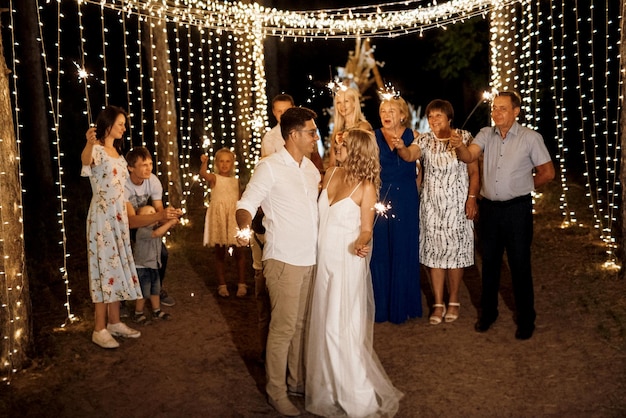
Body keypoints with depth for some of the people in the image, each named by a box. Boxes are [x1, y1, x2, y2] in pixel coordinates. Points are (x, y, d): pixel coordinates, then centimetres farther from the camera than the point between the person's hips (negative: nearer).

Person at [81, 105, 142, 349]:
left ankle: (115, 323, 20)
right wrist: (89, 144, -59)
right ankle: (99, 330, 2)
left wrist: (128, 213, 22)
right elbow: (85, 160, -38)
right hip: (102, 216, -8)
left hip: (119, 215, 8)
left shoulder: (117, 152, 15)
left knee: (117, 266, 11)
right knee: (105, 267, -6)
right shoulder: (96, 150, -11)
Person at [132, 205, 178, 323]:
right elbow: (156, 233, -36)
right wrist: (170, 222, -33)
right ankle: (138, 313, 17)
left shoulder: (156, 226, 7)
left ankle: (157, 311, 29)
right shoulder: (142, 231, -22)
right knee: (143, 293, 1)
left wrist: (173, 219, -17)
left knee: (156, 290, 17)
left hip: (154, 266, 8)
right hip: (142, 267, -8)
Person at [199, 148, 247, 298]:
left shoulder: (236, 181, 12)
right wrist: (204, 162, -41)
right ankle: (222, 284, 16)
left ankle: (242, 284, 11)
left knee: (238, 252, 1)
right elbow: (203, 174, -22)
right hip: (218, 218, -2)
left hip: (234, 218, 3)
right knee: (220, 253, 5)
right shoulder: (214, 178, 0)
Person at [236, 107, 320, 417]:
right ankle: (276, 391, 17)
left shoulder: (310, 167, 11)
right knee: (283, 327, 0)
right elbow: (246, 204, -14)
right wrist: (244, 226, -34)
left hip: (310, 259, 7)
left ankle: (297, 380, 32)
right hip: (284, 260, -7)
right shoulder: (269, 167, -11)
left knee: (302, 323, 16)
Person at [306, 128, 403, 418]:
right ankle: (328, 387, 32)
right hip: (322, 259, 6)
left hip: (347, 262, -6)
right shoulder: (331, 174, 4)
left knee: (341, 329, -3)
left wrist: (360, 245, -31)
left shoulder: (366, 187, -13)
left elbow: (366, 230, -11)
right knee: (322, 325, 14)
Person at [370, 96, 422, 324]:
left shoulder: (412, 136, -1)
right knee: (380, 251, 5)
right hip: (380, 196, 1)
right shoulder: (374, 136, 4)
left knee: (403, 251, 6)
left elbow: (409, 157, -22)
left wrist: (401, 146, -43)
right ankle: (380, 305, 19)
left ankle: (402, 305, 21)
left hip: (405, 199, -1)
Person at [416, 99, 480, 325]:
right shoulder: (425, 140, 4)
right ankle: (438, 304, 15)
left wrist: (472, 198, -11)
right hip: (431, 205, 2)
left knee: (455, 251, 5)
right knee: (434, 251, 4)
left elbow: (474, 172, -2)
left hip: (457, 204, -2)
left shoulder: (465, 137, -1)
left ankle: (453, 301, 21)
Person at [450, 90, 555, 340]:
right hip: (489, 207, 3)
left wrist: (522, 187, 5)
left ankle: (526, 319, 21)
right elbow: (469, 156, -15)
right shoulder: (486, 134, 3)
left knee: (520, 265, 5)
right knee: (489, 263, 14)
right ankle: (488, 312, 30)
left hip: (517, 209, -3)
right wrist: (459, 147, -35)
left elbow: (547, 172, 1)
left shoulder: (531, 138, -6)